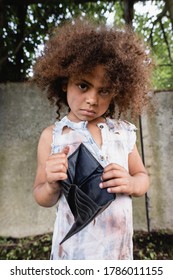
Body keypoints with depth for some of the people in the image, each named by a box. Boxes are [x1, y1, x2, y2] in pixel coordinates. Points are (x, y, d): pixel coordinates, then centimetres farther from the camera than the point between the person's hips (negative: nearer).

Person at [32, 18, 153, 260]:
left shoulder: (124, 131, -8)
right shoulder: (51, 136, -11)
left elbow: (142, 176, 5)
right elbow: (43, 199, -2)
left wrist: (131, 183, -17)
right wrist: (52, 185, -24)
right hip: (73, 248, -1)